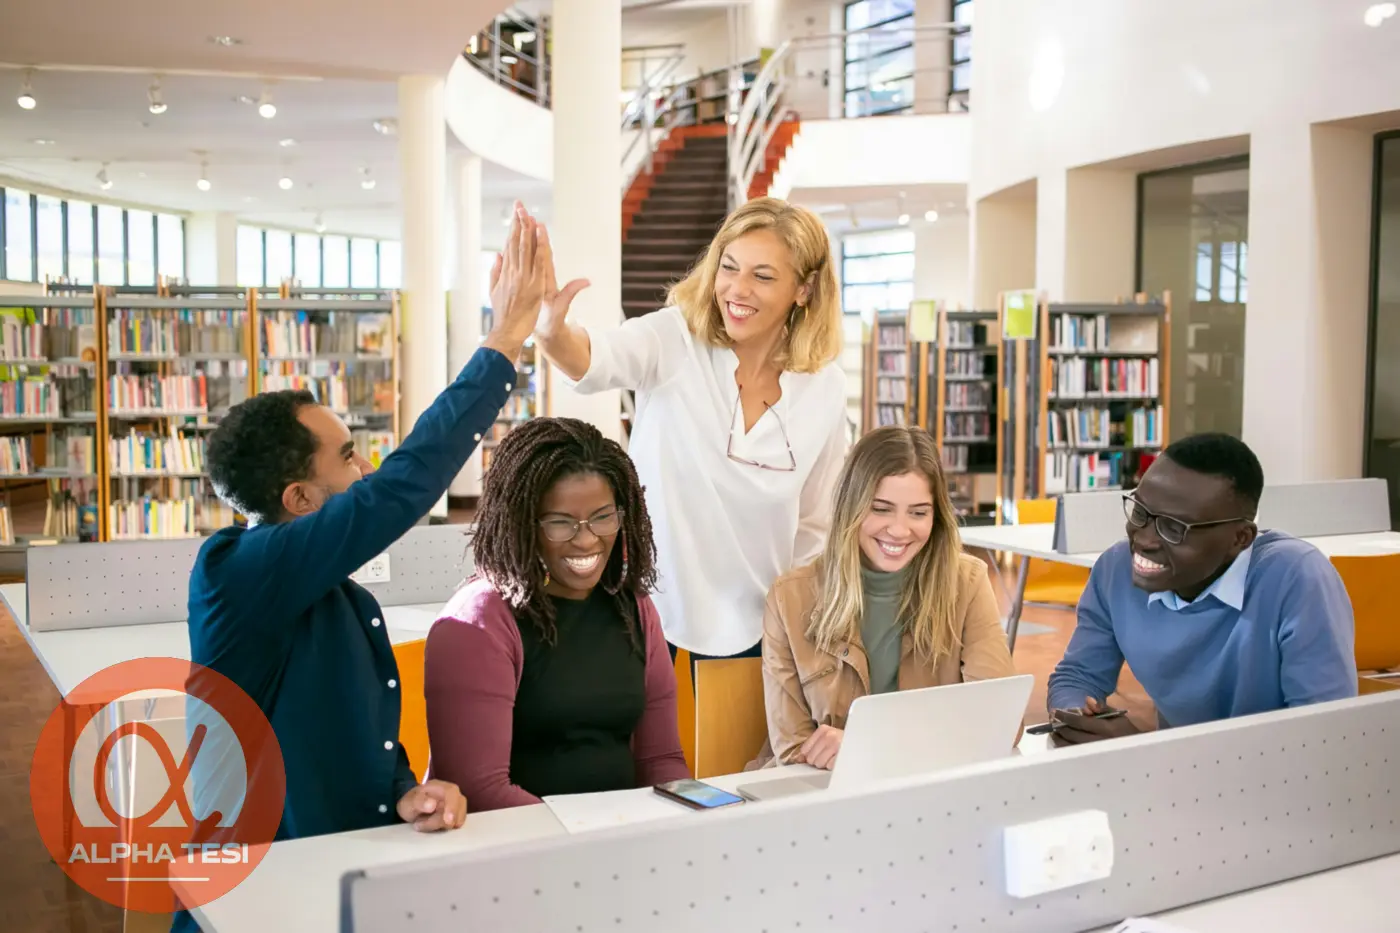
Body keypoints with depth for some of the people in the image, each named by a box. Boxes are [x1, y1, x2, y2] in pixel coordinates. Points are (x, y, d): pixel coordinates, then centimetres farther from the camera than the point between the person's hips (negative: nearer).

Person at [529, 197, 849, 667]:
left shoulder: (825, 388, -4)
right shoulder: (675, 341, -12)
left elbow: (816, 524, 6)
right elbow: (598, 356, -34)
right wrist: (550, 330, -55)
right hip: (645, 607, -2)